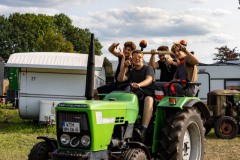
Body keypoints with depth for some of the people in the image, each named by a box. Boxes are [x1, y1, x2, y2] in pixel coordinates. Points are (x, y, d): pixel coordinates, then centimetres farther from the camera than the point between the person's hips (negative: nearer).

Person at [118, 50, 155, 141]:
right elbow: (120, 79, 6)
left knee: (148, 100, -41)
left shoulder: (148, 68, 6)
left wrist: (139, 85, -36)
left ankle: (143, 130, -54)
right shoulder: (131, 72, 21)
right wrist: (123, 67, -2)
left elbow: (149, 79, -16)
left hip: (148, 94, -4)